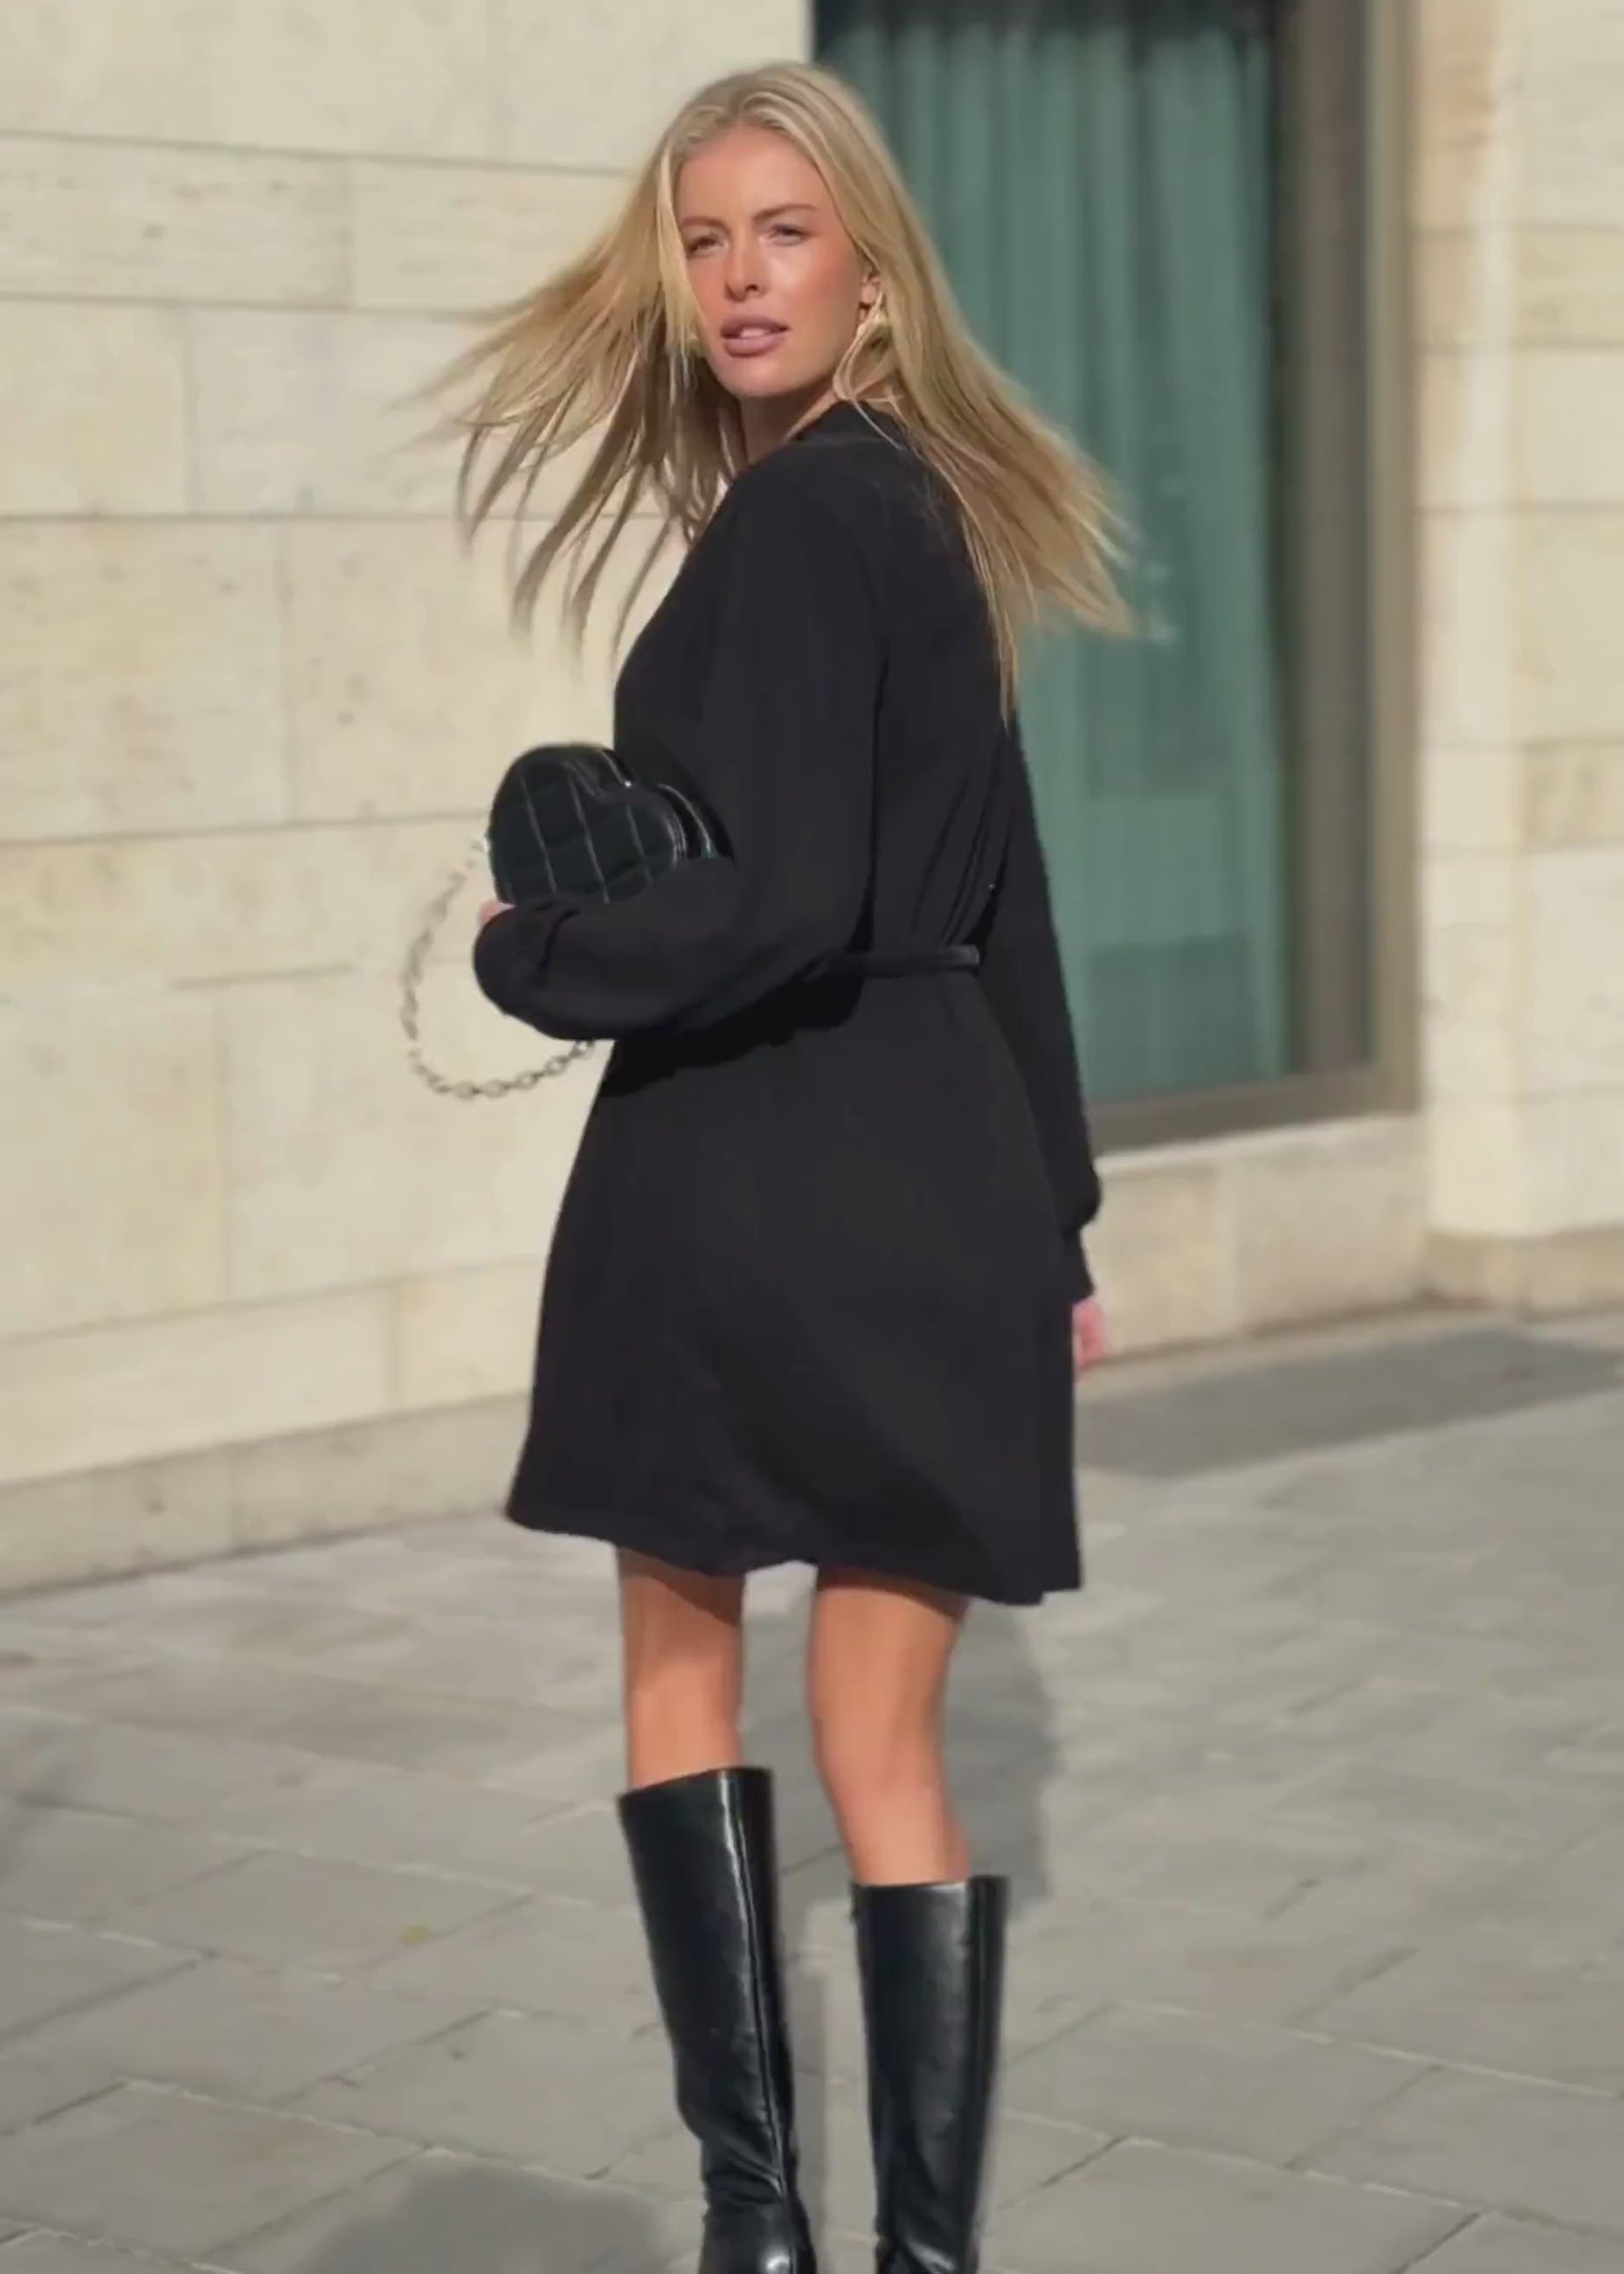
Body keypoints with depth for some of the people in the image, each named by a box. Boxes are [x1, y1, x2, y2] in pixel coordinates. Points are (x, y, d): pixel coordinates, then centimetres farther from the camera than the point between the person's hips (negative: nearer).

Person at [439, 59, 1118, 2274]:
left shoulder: (795, 522, -13)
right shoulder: (935, 511, 14)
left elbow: (777, 906, -22)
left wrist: (525, 953, -5)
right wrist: (1055, 1214, 22)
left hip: (747, 1178, -7)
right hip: (940, 1180, 7)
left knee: (681, 1676, 13)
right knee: (886, 1753, 10)